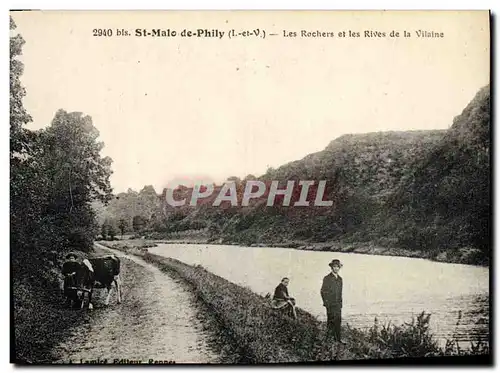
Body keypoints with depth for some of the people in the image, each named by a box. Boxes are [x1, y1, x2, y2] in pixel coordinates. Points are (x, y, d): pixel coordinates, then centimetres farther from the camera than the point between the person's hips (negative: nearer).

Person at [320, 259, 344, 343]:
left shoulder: (340, 279, 14)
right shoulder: (327, 278, -6)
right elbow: (323, 292, -8)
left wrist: (340, 303, 14)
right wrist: (326, 303, -12)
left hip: (338, 304, 6)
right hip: (330, 304, -6)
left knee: (338, 321, 4)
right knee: (331, 321, -4)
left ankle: (337, 339, 10)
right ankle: (328, 338, 4)